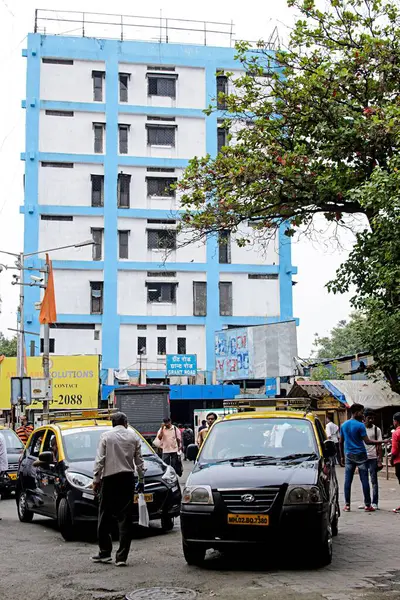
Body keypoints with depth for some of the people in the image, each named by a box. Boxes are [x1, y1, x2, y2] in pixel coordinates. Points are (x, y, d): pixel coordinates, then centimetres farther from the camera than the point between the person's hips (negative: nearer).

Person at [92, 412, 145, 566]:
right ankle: (122, 556, 0)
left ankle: (105, 552, 11)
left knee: (105, 517, 9)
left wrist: (96, 479, 0)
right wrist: (141, 480, 15)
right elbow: (139, 460, 9)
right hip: (127, 478, 2)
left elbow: (100, 460, -4)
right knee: (125, 518, 2)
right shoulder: (134, 436, 6)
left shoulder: (106, 436, 0)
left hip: (109, 478, -2)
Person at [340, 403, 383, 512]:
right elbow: (367, 441, -13)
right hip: (360, 455, -5)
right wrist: (380, 442, -6)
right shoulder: (360, 425, -11)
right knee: (365, 481, 1)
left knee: (348, 481, 5)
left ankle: (347, 505, 6)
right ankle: (367, 505, 3)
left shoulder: (344, 425, 8)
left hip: (349, 455, 5)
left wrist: (342, 456, 20)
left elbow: (341, 442, 12)